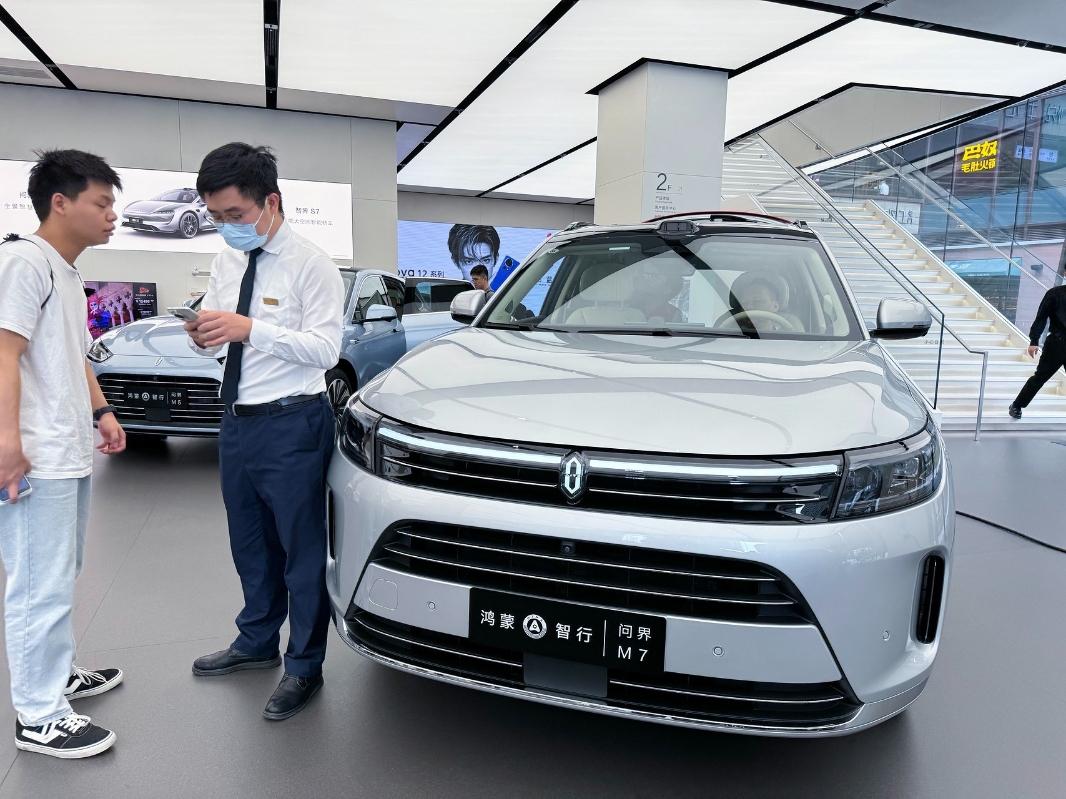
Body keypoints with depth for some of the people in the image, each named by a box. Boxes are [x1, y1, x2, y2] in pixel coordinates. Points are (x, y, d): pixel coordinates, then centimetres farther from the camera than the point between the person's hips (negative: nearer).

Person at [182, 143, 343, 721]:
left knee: (302, 548, 4)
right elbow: (215, 344, 14)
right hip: (237, 422, 8)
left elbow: (325, 350, -18)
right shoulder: (226, 263, 11)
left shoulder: (310, 265, -11)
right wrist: (201, 334, -10)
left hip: (291, 424, -7)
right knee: (250, 544, 20)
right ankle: (257, 643, 40)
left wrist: (250, 328, -27)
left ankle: (304, 666, 21)